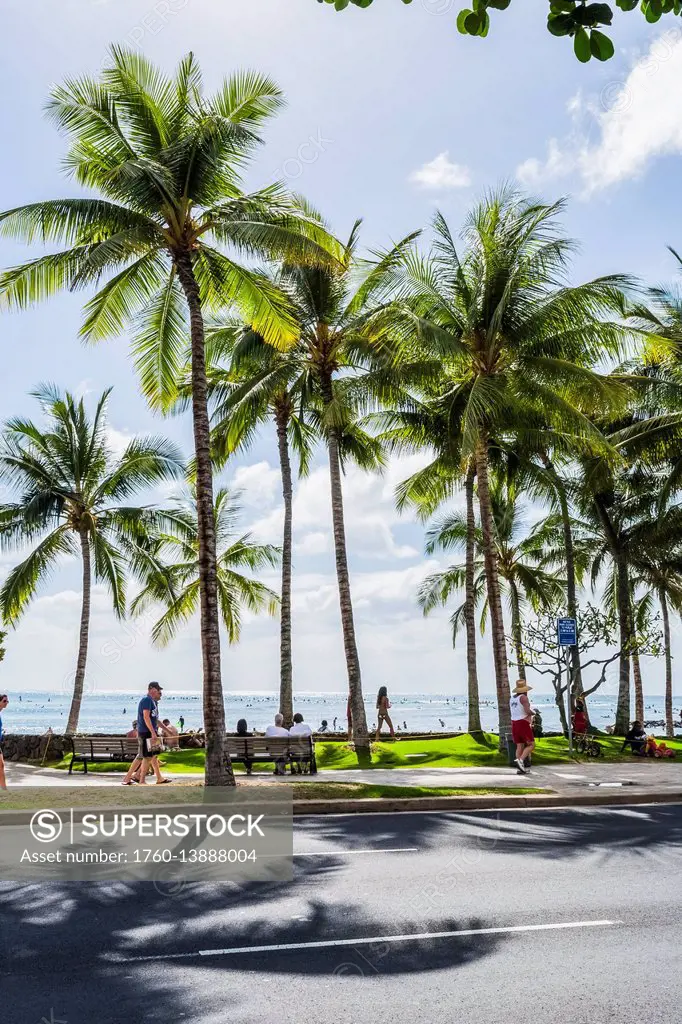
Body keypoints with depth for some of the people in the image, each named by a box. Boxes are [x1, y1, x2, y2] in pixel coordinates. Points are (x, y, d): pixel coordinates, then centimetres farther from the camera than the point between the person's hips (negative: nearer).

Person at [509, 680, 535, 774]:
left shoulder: (512, 698, 12)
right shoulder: (523, 697, -11)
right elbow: (527, 711, -22)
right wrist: (532, 712, 0)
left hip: (514, 723, 8)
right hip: (523, 723, -8)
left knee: (519, 746, 8)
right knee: (531, 744, -1)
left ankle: (521, 768, 4)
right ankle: (520, 760, -18)